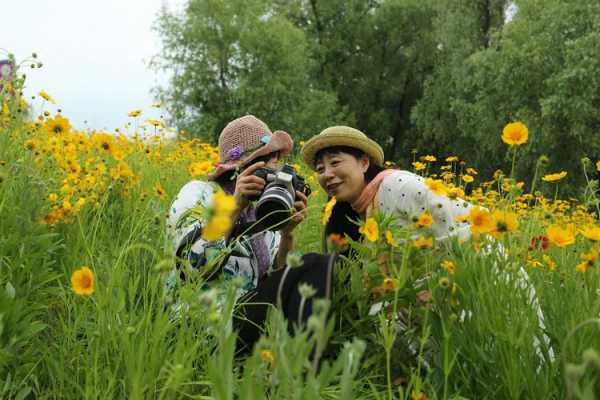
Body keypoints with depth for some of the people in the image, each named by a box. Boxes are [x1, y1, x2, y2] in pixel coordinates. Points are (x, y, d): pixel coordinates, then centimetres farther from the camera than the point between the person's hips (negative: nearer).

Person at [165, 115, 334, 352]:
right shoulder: (199, 193, -2)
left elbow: (277, 280, 6)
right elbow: (193, 264, -17)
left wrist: (287, 233, -7)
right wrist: (235, 206, -17)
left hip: (249, 319, 7)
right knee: (312, 268, -21)